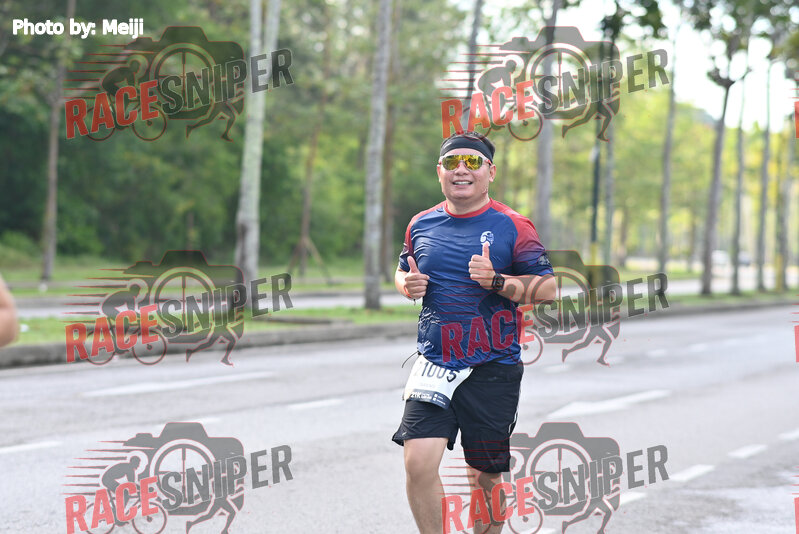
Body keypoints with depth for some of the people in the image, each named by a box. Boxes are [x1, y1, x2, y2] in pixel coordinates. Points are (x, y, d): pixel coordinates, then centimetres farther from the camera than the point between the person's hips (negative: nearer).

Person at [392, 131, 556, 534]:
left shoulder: (513, 227, -3)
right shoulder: (421, 224, 8)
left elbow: (548, 288, -5)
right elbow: (402, 271, 25)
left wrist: (496, 281, -20)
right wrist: (408, 285, 1)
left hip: (493, 368, -2)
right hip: (434, 361, 2)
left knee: (484, 477, 7)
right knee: (418, 463, -14)